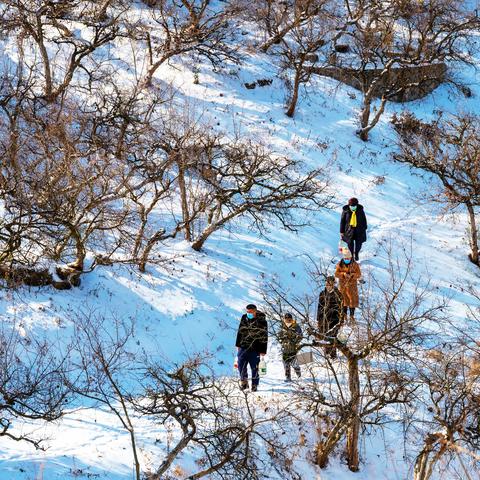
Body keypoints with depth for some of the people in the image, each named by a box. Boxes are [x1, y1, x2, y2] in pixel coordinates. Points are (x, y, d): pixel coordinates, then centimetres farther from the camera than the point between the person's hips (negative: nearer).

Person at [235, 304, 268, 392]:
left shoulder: (261, 321, -6)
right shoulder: (244, 318, 7)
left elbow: (264, 336, -4)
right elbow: (240, 331, 18)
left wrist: (263, 350, -6)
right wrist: (238, 344, 16)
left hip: (255, 349, -3)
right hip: (243, 347, 3)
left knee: (254, 367, 1)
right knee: (241, 365, -3)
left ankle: (254, 385, 12)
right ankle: (244, 381, 16)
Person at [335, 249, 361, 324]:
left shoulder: (355, 264, -3)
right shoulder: (340, 264, 0)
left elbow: (359, 274, -4)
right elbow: (336, 274, -3)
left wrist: (352, 275, -22)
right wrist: (343, 274, -21)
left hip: (352, 285, -1)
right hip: (342, 285, 1)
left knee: (352, 300, -1)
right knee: (343, 300, 8)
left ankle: (352, 316, 9)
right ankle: (344, 315, 21)